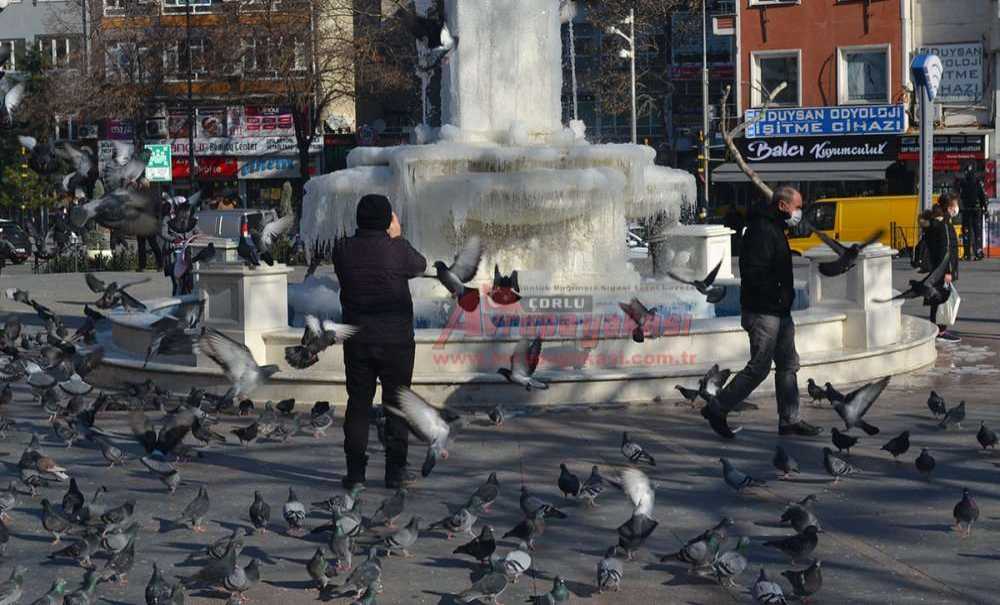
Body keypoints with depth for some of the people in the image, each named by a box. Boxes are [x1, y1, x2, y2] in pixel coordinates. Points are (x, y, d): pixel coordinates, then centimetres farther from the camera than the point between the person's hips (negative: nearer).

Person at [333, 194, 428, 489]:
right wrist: (397, 237, 17)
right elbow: (420, 265, 6)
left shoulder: (343, 249, -4)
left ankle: (355, 471, 9)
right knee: (397, 403, 7)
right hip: (396, 340, -2)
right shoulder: (398, 249, -12)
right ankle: (396, 470, 8)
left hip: (356, 340, 3)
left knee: (358, 404, 9)